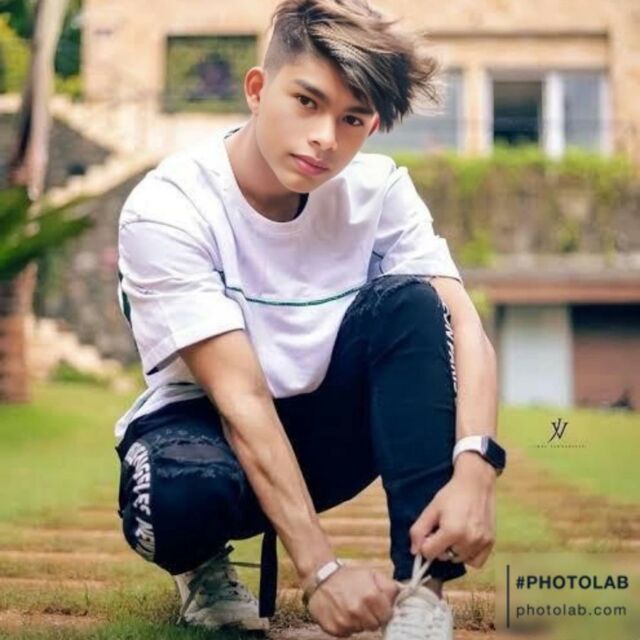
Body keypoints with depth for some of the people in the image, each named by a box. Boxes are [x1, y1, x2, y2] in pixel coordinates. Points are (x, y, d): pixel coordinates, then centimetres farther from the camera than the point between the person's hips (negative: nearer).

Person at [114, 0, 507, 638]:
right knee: (183, 494, -39)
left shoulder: (378, 189, -10)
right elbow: (241, 397, -28)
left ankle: (420, 585, -25)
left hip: (326, 428, 3)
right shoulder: (166, 209, -22)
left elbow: (464, 328, -19)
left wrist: (473, 469, -39)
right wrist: (321, 569, -34)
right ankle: (203, 563, 0)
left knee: (409, 301, -24)